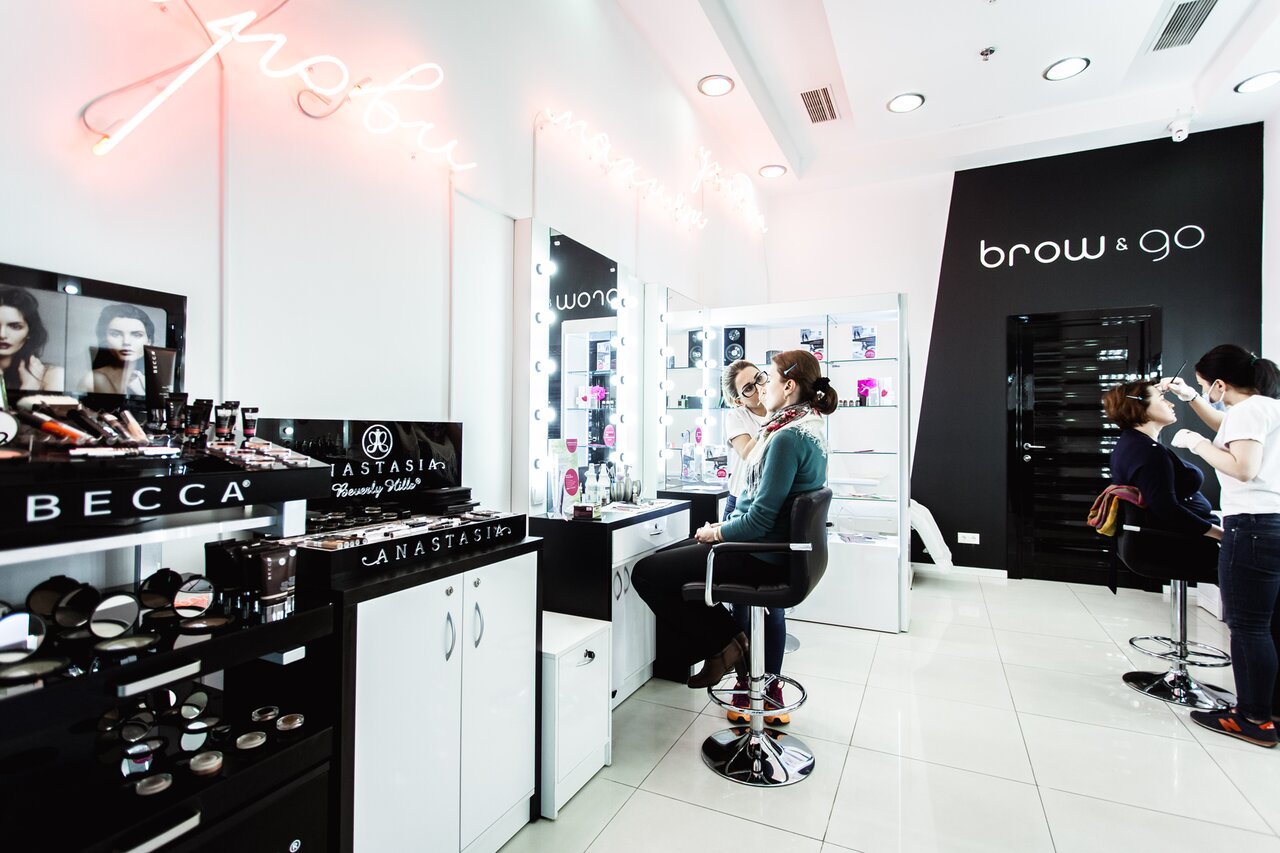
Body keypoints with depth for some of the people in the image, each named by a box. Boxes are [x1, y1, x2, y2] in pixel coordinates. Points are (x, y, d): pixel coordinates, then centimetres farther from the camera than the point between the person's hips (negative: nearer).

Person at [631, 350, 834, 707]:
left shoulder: (787, 437, -23)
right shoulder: (810, 427, 10)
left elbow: (760, 519, -25)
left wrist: (715, 533, -8)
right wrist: (726, 524, 8)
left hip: (758, 557, -11)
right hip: (778, 545, 11)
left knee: (646, 572, -8)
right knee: (667, 555, 19)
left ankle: (720, 645, 5)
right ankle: (727, 638, 18)